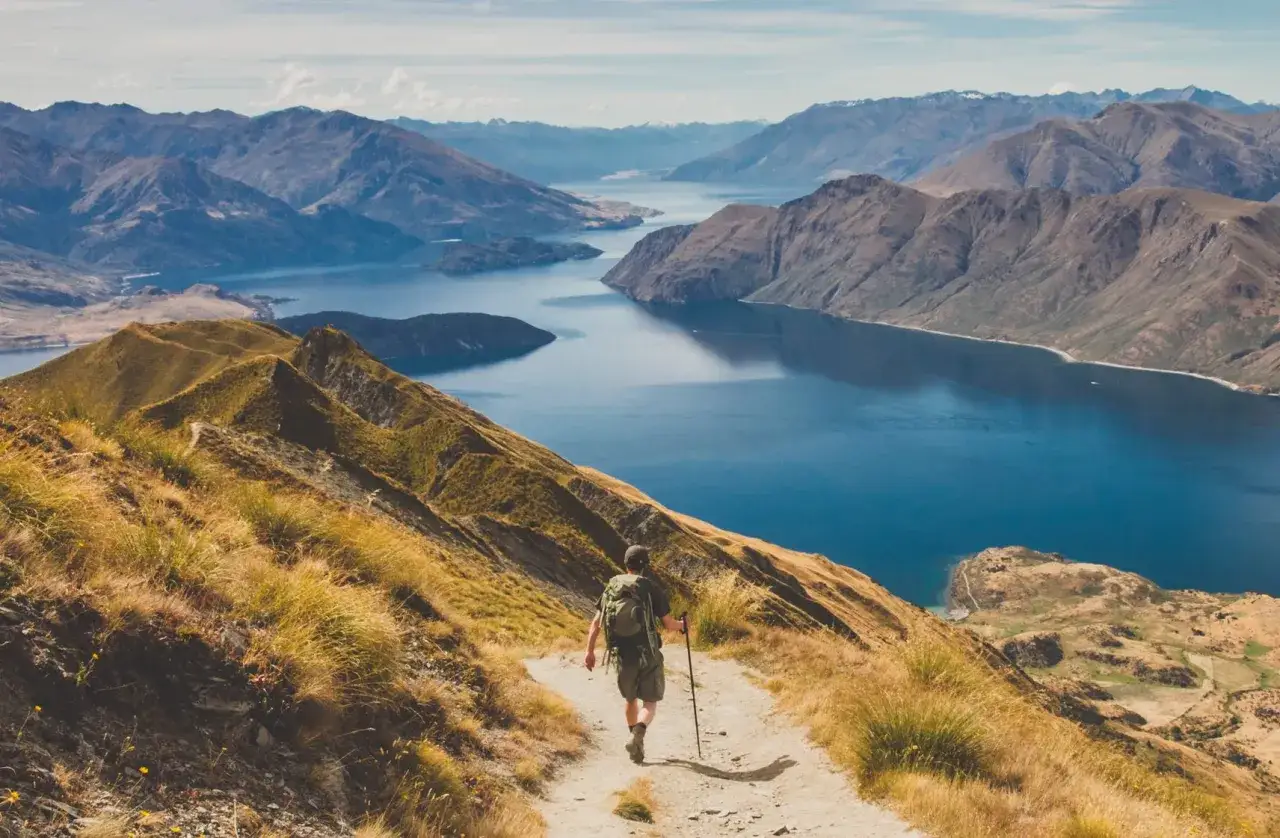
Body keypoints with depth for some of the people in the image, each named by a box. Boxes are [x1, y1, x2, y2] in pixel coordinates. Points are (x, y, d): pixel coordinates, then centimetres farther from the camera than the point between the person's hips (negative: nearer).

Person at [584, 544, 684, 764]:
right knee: (650, 701, 6)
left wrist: (590, 651, 9)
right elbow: (668, 624, -6)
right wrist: (680, 625, 16)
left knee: (631, 698, 23)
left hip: (621, 655, 4)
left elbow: (596, 622, 3)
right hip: (647, 654, -4)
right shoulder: (651, 588, -8)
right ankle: (638, 734, -22)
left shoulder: (611, 587, 4)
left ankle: (636, 744, 33)